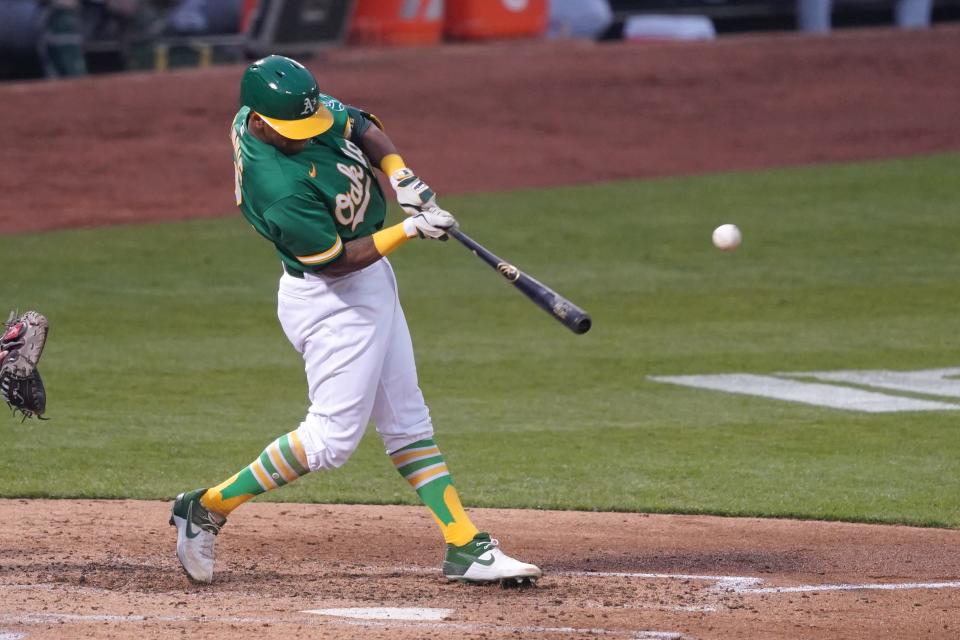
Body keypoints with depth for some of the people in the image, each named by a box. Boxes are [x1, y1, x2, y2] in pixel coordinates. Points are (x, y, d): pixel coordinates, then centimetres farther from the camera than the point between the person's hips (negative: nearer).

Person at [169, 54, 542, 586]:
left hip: (372, 285, 10)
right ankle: (207, 508, 2)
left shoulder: (302, 106, -9)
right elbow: (337, 261, -24)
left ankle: (466, 548, 15)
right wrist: (410, 230, -23)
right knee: (331, 438, -9)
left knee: (408, 424, 11)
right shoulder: (280, 190, -33)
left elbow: (364, 128, 9)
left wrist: (400, 176, -8)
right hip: (331, 300, -10)